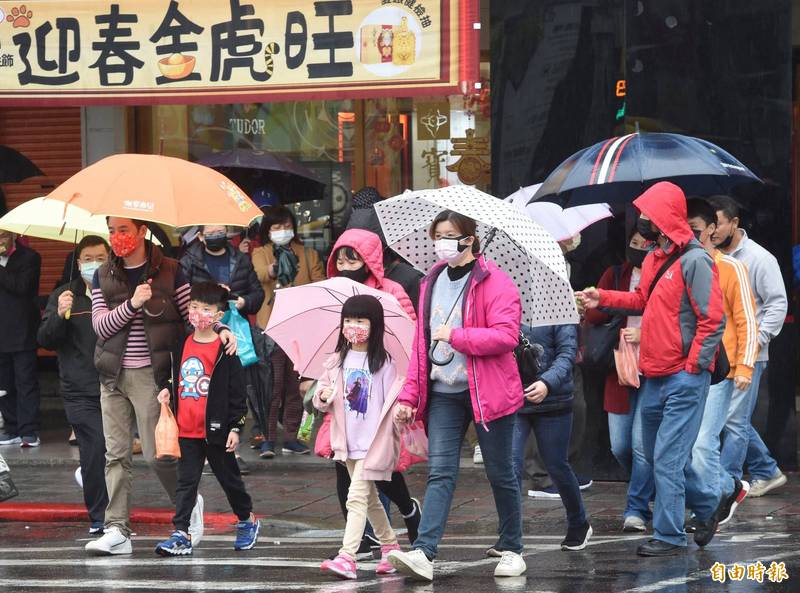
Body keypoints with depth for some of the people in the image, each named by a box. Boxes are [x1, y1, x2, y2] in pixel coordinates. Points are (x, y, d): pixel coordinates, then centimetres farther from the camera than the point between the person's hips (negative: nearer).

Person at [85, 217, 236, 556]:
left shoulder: (169, 272, 0)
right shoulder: (103, 277, 8)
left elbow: (192, 312, 2)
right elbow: (100, 324, -2)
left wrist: (220, 330, -16)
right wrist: (132, 304, -17)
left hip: (150, 374, -4)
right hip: (114, 375, 4)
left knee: (156, 454, -5)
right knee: (116, 455, 1)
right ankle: (117, 531, 2)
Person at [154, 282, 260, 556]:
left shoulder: (225, 351, -9)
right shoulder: (183, 345, 6)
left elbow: (236, 391, -8)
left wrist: (235, 427, -10)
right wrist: (167, 390, 4)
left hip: (215, 429, -4)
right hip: (186, 429, 4)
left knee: (228, 477, 12)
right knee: (186, 482, 1)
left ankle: (247, 521, 32)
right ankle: (181, 534, 0)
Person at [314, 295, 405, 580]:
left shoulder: (383, 363, -7)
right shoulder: (339, 361, 9)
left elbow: (394, 399, -8)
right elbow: (324, 386, 13)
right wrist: (323, 395, -8)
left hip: (373, 442, -6)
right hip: (349, 441, 6)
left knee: (357, 497, -14)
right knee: (370, 500, 17)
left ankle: (347, 557, -20)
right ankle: (390, 545, 32)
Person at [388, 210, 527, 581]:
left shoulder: (494, 283, -8)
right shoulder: (432, 283, 12)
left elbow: (506, 337, -20)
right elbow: (421, 343, 15)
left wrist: (455, 336, -18)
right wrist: (409, 394, 11)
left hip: (487, 392, -5)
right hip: (443, 393, 5)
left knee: (500, 474, 6)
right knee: (440, 473, -6)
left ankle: (511, 550, 19)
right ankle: (424, 553, -17)